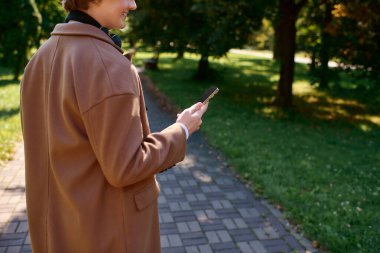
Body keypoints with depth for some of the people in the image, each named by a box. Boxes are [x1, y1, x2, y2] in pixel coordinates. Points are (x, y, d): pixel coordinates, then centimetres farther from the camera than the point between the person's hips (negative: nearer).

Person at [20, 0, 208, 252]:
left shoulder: (41, 60, 0)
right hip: (110, 227, -7)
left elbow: (42, 149, 7)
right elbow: (125, 168, -24)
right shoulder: (108, 66, -27)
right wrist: (181, 131, -11)